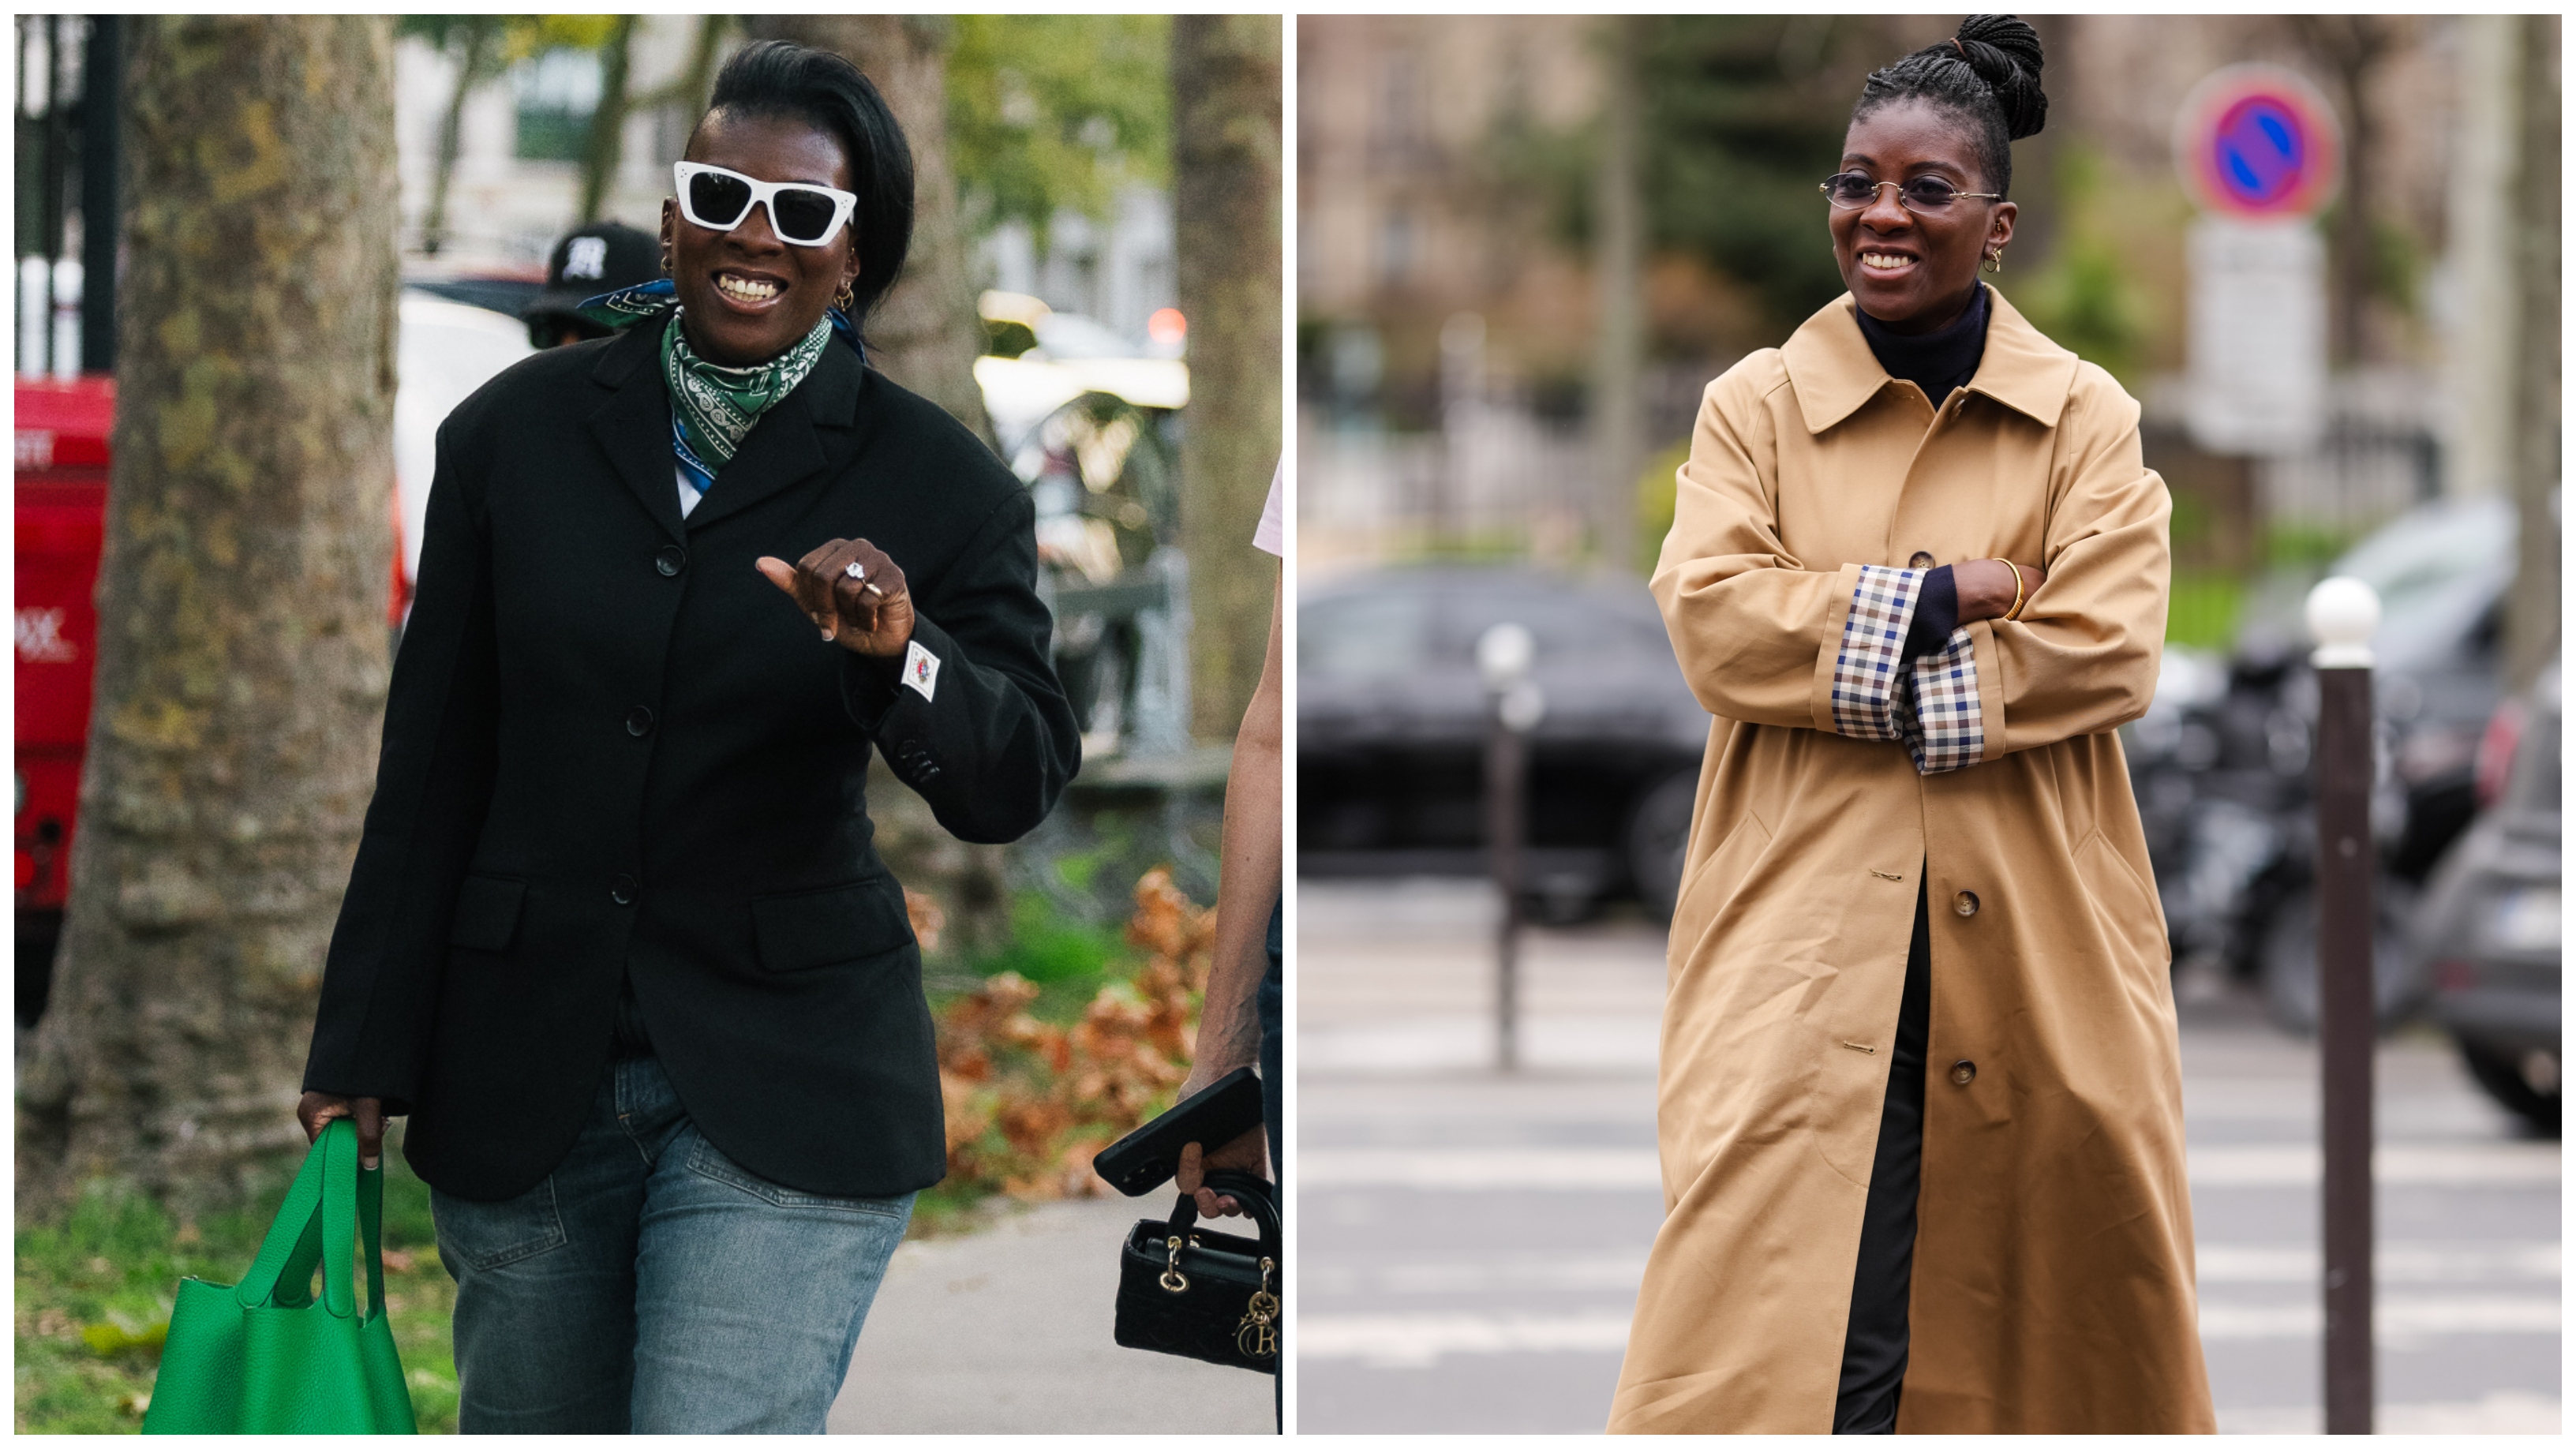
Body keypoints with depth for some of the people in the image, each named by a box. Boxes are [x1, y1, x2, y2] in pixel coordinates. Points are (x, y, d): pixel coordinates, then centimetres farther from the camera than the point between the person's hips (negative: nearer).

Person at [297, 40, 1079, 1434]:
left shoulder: (936, 483, -4)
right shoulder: (520, 432, 1)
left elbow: (1016, 785, -11)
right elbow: (432, 762, 5)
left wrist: (900, 658, -32)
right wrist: (364, 1052, 5)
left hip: (783, 1081, -2)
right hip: (522, 1068, 3)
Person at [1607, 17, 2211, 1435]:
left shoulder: (2086, 419, 5)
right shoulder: (1754, 406, 7)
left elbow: (2107, 651, -8)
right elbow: (1714, 619, -7)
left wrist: (1848, 655, -9)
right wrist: (1930, 600, -12)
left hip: (2031, 941, 1)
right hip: (1807, 936, -1)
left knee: (2033, 1309, 8)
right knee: (1787, 1324, -10)